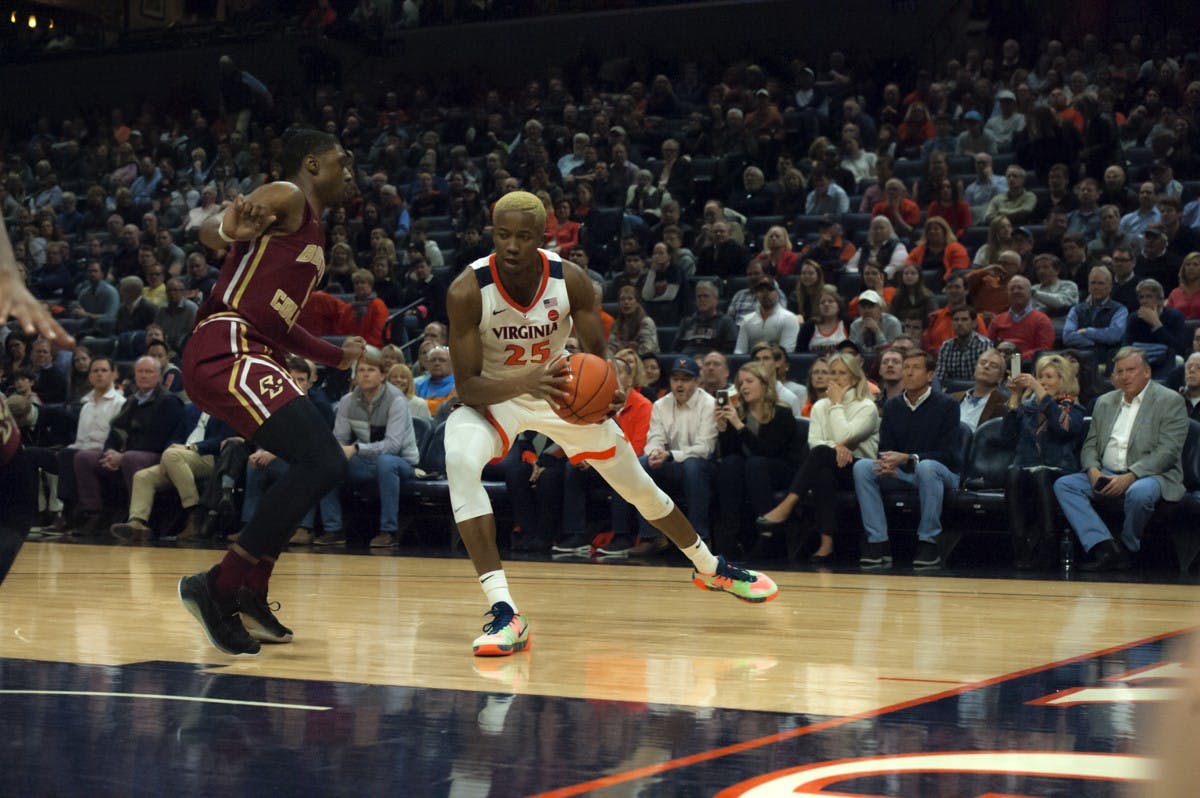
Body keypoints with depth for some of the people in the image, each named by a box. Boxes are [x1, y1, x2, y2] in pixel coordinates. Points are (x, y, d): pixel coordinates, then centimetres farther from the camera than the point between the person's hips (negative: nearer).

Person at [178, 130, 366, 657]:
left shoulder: (312, 232, 27)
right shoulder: (286, 199, 0)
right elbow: (209, 232, -17)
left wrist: (336, 356, 41)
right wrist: (234, 229, -39)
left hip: (249, 356, 11)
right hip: (227, 351, -11)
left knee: (320, 468, 20)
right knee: (322, 465, -20)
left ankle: (250, 596, 20)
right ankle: (218, 588, -15)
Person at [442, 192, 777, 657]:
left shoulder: (570, 281, -22)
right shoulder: (468, 291, -28)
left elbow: (596, 356, -12)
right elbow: (467, 386, -27)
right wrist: (527, 381, -47)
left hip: (565, 391, 3)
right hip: (494, 396, -2)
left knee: (638, 484, 11)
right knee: (460, 462, -35)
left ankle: (711, 568, 40)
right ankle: (504, 612, -35)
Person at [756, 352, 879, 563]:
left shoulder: (866, 407, 2)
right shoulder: (820, 407, 17)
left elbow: (844, 436, -14)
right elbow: (813, 442, 1)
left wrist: (837, 404, -5)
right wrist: (836, 447, -19)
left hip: (858, 470, -3)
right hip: (828, 468, 3)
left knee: (821, 453, -35)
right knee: (823, 475, -37)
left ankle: (786, 507, -44)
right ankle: (826, 544, -44)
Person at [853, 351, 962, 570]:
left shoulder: (946, 405, -6)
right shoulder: (892, 406, 9)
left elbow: (948, 454, -15)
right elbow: (885, 448, 5)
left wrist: (907, 459, -27)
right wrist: (888, 464, -21)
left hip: (943, 473, -4)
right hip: (902, 475, 5)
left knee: (926, 467, -39)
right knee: (862, 467, -20)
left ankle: (929, 543, -29)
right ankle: (877, 543, -24)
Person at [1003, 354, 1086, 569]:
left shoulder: (1072, 408, 13)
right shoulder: (1028, 406, 23)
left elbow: (1062, 426, -11)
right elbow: (1009, 434, 9)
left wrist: (1040, 391, -13)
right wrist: (1014, 397, 3)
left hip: (1057, 471, -2)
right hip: (1026, 467, 2)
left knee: (1041, 475, -37)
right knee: (1013, 475, -33)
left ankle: (1047, 542, -38)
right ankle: (1021, 544, -40)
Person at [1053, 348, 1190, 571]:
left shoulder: (1170, 401, -2)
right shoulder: (1104, 402, 18)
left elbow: (1168, 451, -12)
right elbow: (1090, 444, 16)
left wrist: (1130, 477, -22)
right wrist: (1093, 469, -8)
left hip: (1150, 475, -6)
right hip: (1106, 475, 6)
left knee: (1139, 493, -40)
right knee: (1064, 484, -17)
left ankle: (1128, 550, -13)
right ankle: (1104, 549, -28)